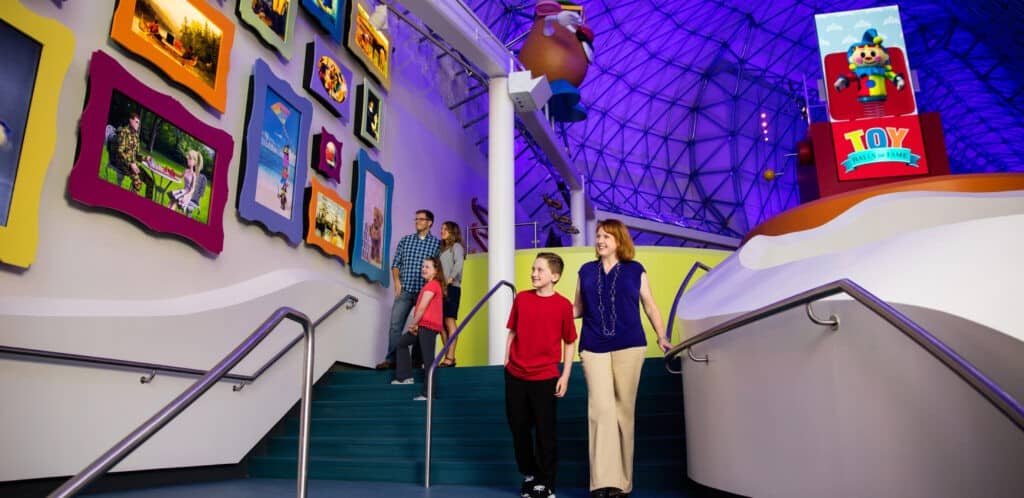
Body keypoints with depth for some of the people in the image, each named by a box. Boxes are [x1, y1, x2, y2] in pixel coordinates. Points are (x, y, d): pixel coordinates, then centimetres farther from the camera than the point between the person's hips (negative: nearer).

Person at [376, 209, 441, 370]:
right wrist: (397, 281, -1)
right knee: (395, 324, -4)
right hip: (405, 290, 2)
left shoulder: (437, 243, 4)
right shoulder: (405, 240, 11)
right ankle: (391, 359, 1)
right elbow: (396, 263, 12)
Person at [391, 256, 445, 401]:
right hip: (425, 325, 11)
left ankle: (429, 393, -7)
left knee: (427, 359, -9)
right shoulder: (434, 285, 20)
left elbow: (422, 308, -14)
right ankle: (405, 376, 18)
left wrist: (413, 324, -3)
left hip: (427, 325, -11)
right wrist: (415, 325, 4)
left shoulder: (431, 284, -10)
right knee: (402, 343, 20)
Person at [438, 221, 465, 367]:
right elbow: (439, 267, 17)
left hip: (451, 288, -7)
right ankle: (448, 357, 6)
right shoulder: (442, 249, 25)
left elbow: (459, 264, -14)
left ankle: (450, 357, -14)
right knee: (441, 323, 3)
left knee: (449, 321, -12)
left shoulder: (456, 246, 4)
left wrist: (450, 279, -19)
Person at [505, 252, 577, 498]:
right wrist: (506, 364, 6)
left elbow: (570, 343, -1)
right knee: (519, 428, 13)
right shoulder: (521, 298, 2)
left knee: (545, 431, 6)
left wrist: (565, 376, -4)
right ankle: (529, 475, 32)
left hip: (545, 378, -3)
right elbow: (512, 333, 9)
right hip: (515, 376, 3)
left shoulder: (563, 305, -7)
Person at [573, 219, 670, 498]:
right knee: (601, 408, -10)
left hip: (629, 347, -1)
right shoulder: (586, 271, 13)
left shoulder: (635, 271, 8)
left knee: (623, 411, 4)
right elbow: (578, 309, 14)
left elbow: (650, 307, 10)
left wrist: (662, 337, 0)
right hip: (593, 349, 1)